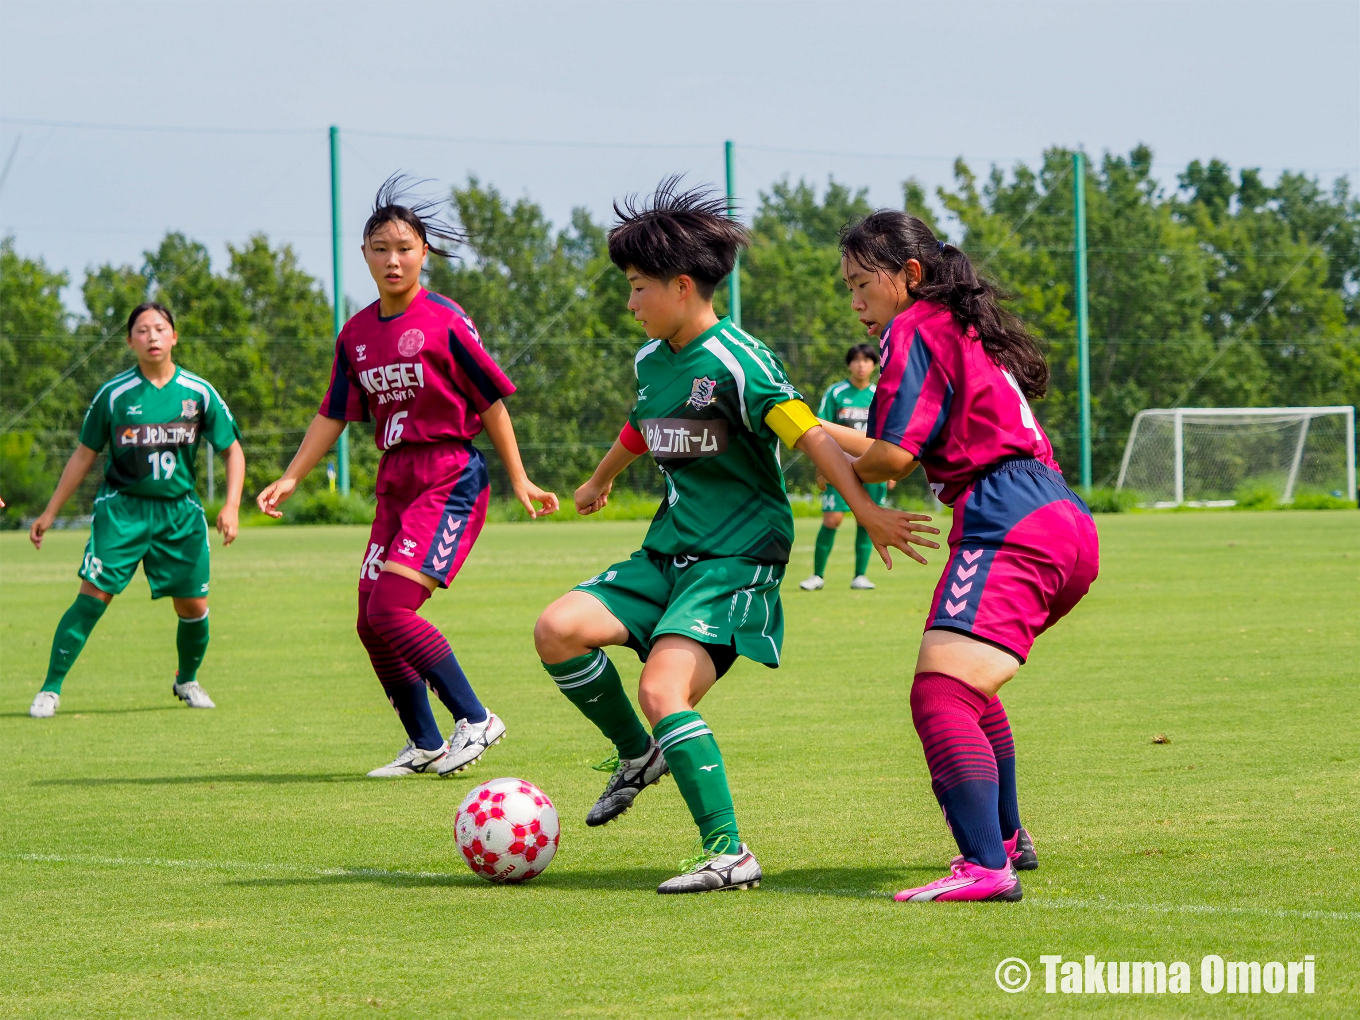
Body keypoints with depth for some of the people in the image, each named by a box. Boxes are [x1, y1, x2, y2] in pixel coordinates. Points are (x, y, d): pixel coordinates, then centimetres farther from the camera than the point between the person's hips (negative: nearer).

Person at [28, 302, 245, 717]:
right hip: (122, 507, -2)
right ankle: (50, 690, -9)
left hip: (181, 511, 2)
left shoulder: (198, 393, 0)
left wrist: (231, 505, -7)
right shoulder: (114, 394, -3)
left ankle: (187, 680, 31)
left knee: (193, 606, 3)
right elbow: (84, 454, 6)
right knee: (93, 596, -14)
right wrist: (50, 512, 7)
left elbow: (232, 450, 7)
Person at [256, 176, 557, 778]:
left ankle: (475, 720, -7)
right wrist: (289, 480, 9)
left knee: (391, 610, -19)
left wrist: (519, 481, -2)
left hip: (450, 480, -7)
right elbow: (332, 417, 16)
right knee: (371, 626, 5)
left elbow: (491, 402, -4)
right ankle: (425, 746, 18)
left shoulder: (444, 322, -9)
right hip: (395, 481, 7)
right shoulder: (357, 335, 9)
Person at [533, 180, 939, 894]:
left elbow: (809, 435, -20)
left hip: (739, 559, -8)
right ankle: (638, 755, 10)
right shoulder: (651, 361, 12)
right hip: (667, 552, 8)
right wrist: (598, 484, 51)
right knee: (559, 629, -12)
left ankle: (728, 854, -18)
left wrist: (866, 511, -30)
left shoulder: (734, 359, -14)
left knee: (663, 689, -25)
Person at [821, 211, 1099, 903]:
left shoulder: (914, 329, -1)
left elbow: (893, 457, -9)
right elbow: (919, 448, 29)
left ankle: (986, 866, -35)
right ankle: (1006, 838, 38)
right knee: (970, 689, 29)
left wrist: (844, 470, 12)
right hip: (1067, 527, 10)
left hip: (1009, 529, -10)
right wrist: (823, 432, 30)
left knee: (939, 696, -21)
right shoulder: (966, 328, 27)